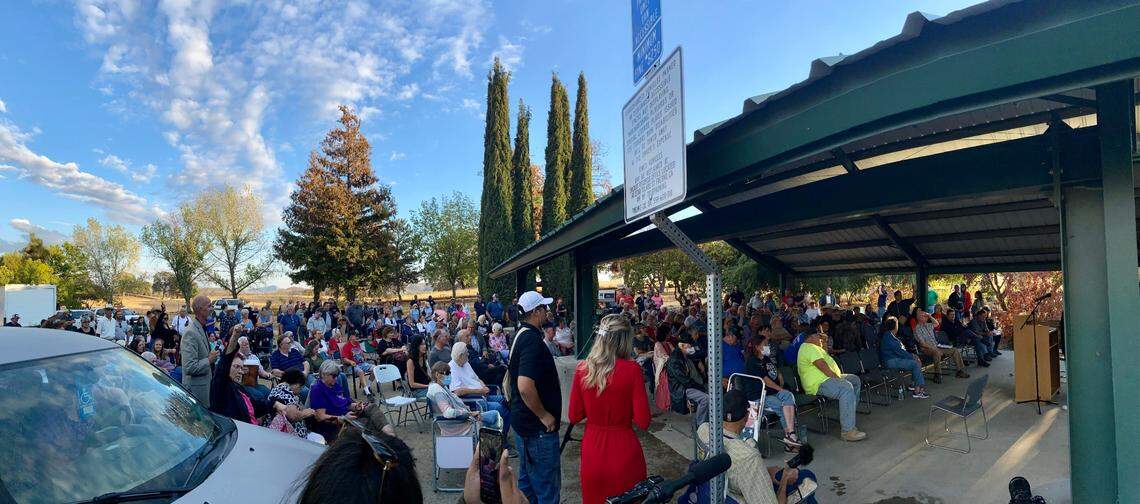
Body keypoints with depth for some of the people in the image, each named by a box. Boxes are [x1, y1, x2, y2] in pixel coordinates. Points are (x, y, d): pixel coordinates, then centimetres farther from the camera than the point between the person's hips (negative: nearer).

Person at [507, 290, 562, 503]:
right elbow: (525, 386, -32)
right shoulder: (532, 340, -22)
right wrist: (544, 415, -19)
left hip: (523, 422, 10)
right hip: (538, 428, -10)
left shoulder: (521, 335, 9)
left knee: (527, 481, 20)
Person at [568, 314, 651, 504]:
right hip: (624, 454, -3)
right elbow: (643, 422, -15)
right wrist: (623, 407, 3)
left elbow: (574, 417, 0)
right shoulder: (631, 369, -16)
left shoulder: (582, 369, -8)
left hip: (592, 452, 3)